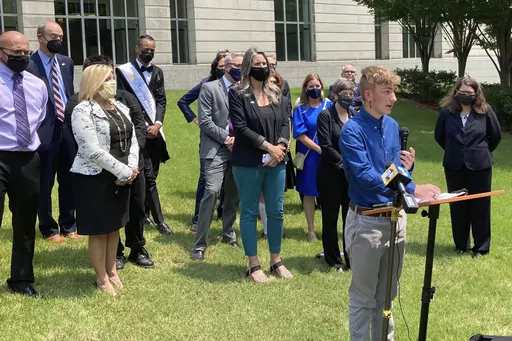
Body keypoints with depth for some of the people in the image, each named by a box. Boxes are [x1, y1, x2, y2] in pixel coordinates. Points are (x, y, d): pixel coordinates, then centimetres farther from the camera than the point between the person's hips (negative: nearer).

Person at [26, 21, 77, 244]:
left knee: (69, 181, 15)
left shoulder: (66, 62, 10)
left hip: (69, 128, 6)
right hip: (46, 131, -6)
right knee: (44, 184, 8)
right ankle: (49, 229, 23)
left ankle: (68, 225, 30)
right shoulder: (29, 64, -11)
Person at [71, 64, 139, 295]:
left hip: (121, 178, 7)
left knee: (114, 226, 16)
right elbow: (93, 151, -23)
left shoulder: (120, 108, 9)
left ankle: (112, 270, 30)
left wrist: (131, 169, -9)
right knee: (99, 230, 4)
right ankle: (102, 279, 16)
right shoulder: (83, 111, -15)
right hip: (95, 179, -7)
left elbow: (132, 140, 9)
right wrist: (124, 171, -19)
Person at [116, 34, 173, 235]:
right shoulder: (124, 71, -2)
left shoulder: (157, 72, 13)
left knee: (151, 174, 9)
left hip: (155, 130, 5)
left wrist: (157, 123, -8)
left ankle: (145, 213, 22)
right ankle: (159, 220, -4)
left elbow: (161, 100, 8)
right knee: (148, 176, -7)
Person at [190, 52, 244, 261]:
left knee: (233, 194, 11)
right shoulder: (209, 88, -2)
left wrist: (238, 138, -5)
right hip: (216, 150, -5)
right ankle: (200, 244, -11)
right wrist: (226, 138, -11)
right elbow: (205, 122, -8)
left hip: (238, 149, 5)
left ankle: (228, 233, 30)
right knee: (212, 191, -16)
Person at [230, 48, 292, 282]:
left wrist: (281, 146, -11)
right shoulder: (238, 93, -4)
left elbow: (285, 123, 8)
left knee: (276, 212, 8)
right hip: (248, 163, -5)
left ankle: (276, 260, 22)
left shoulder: (276, 93, 13)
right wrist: (268, 146, -15)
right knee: (249, 213, 4)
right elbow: (240, 127, -12)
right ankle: (253, 265, 12)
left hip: (276, 161, 5)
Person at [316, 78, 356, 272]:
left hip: (352, 174, 4)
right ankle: (333, 260, 18)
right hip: (331, 174, -4)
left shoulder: (356, 116, 8)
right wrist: (344, 163, -16)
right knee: (330, 218, 6)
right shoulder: (326, 116, -6)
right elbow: (326, 146, -12)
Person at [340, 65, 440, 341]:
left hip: (396, 217, 7)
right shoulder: (352, 130, -16)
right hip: (367, 222, -6)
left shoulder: (392, 126, 6)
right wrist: (412, 189, -33)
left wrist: (406, 167, -7)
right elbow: (365, 176, -27)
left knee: (386, 295, 19)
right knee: (363, 298, 7)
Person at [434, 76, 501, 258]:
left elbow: (496, 135, 2)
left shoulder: (485, 110, -8)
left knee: (480, 207, 5)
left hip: (480, 166, -2)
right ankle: (461, 244, 24)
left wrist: (482, 151, 11)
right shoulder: (447, 111, -3)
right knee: (457, 206, 10)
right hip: (454, 166, 2)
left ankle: (481, 247, 16)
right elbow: (439, 135, 11)